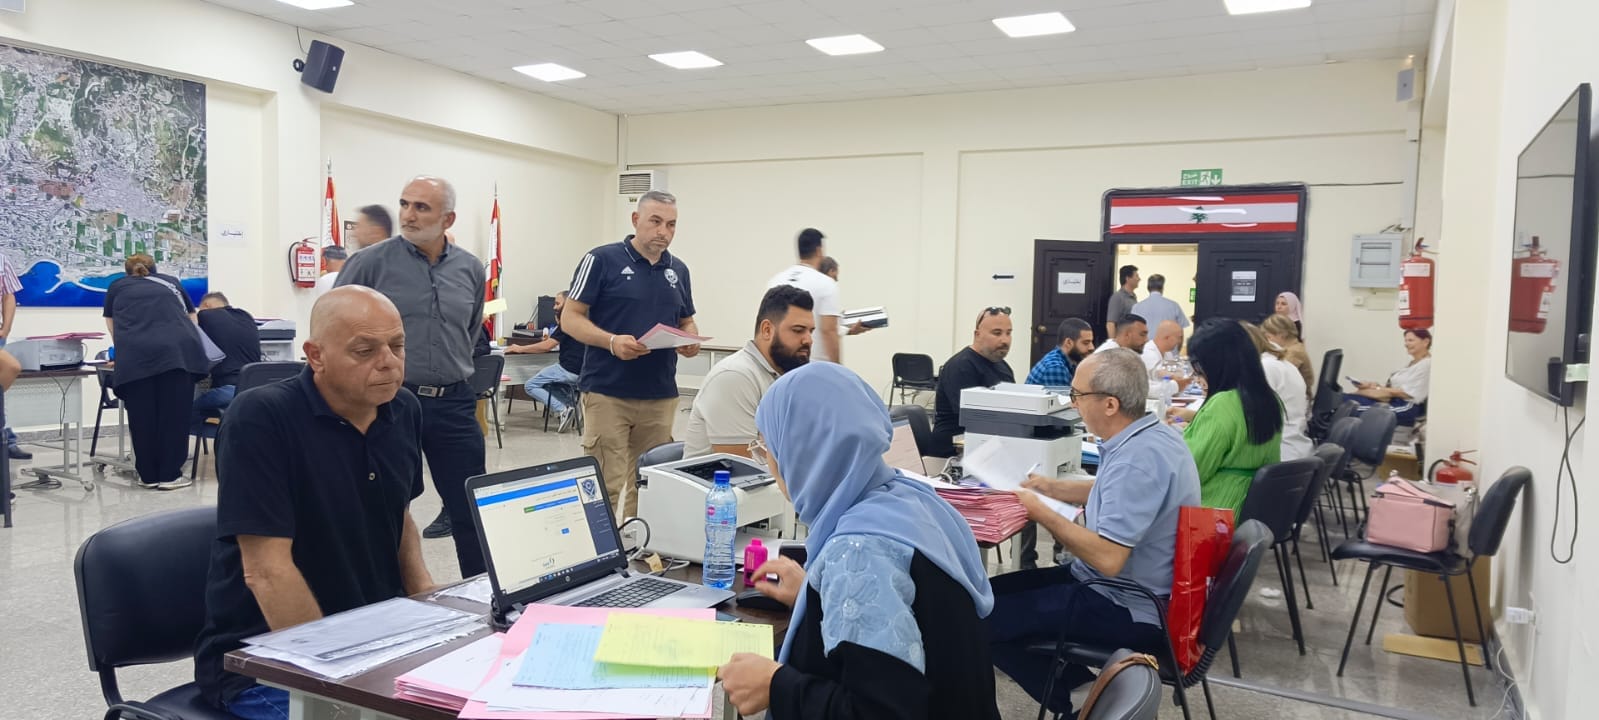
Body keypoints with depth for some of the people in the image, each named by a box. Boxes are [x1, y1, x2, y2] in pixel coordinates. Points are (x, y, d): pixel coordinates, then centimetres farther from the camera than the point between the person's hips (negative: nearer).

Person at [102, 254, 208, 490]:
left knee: (142, 417, 7)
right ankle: (170, 475, 7)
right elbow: (191, 317, 38)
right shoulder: (171, 282, 28)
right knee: (175, 414, 4)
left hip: (136, 354, 0)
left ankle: (149, 476, 13)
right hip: (179, 349, 0)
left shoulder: (117, 287, 27)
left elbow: (113, 328, 35)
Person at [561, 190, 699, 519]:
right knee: (605, 485, -4)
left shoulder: (678, 270, 12)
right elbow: (570, 318, -5)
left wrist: (691, 341, -3)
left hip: (661, 396, 5)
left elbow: (686, 322, 21)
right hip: (607, 393, -5)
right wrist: (612, 341, -22)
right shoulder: (602, 260, -4)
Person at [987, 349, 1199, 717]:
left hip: (1130, 609, -10)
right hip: (1135, 591, 10)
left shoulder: (1137, 458, -28)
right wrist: (1049, 487, 17)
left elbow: (1107, 559, -32)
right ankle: (1087, 690, 11)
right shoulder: (1152, 434, 4)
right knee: (1000, 590, 14)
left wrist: (1040, 512, -21)